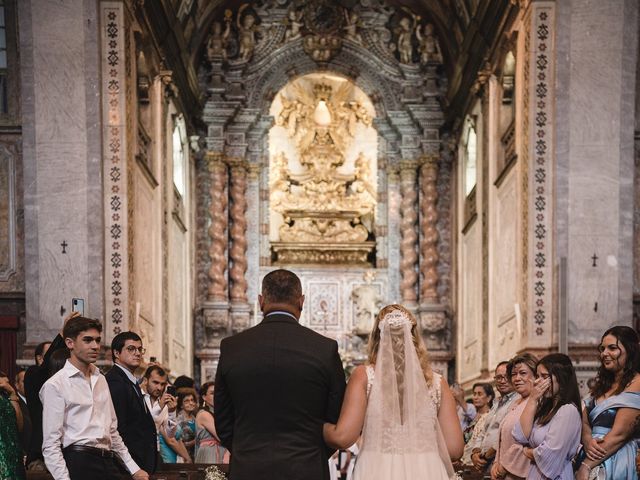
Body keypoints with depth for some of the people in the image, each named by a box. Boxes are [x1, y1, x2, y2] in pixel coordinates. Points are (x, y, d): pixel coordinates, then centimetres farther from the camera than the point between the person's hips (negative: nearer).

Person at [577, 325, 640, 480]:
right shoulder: (603, 384, 15)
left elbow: (619, 433, -18)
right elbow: (584, 422, 10)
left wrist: (586, 466, -17)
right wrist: (587, 441, -13)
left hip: (617, 460, -7)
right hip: (593, 458, 7)